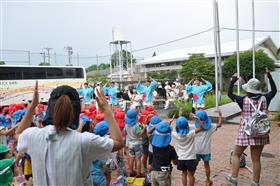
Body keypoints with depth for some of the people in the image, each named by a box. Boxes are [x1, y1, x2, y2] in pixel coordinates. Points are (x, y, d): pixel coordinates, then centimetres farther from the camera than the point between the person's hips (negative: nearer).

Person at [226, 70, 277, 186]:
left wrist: (232, 81, 7)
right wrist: (270, 77, 22)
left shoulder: (244, 100, -11)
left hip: (246, 132, -3)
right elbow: (274, 90, 17)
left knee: (236, 155, 15)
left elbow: (229, 94, 1)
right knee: (256, 159, 12)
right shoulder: (264, 99, -2)